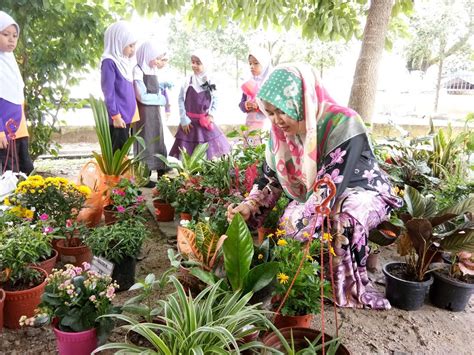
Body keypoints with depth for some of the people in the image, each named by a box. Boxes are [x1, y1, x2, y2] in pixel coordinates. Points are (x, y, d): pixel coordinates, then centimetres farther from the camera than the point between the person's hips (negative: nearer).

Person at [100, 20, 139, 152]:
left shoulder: (124, 62, 15)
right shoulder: (109, 62, -10)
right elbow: (108, 92, -14)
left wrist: (131, 112, 14)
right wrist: (115, 116, -16)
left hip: (126, 115, 8)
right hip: (118, 116, -8)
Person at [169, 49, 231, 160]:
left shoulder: (211, 82, -1)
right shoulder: (188, 81, -6)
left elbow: (215, 100, 9)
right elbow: (181, 99, -3)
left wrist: (211, 115, -5)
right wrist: (184, 120, -7)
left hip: (205, 121, 2)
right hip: (190, 122, -1)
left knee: (208, 148, 7)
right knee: (188, 151, 2)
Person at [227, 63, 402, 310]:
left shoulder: (342, 124, -29)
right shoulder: (281, 130, -8)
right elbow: (271, 179, 0)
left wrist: (298, 226, -39)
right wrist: (249, 207, -18)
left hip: (362, 193, -5)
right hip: (312, 197, 6)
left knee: (343, 221, -36)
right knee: (292, 221, -23)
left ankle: (352, 288, -14)